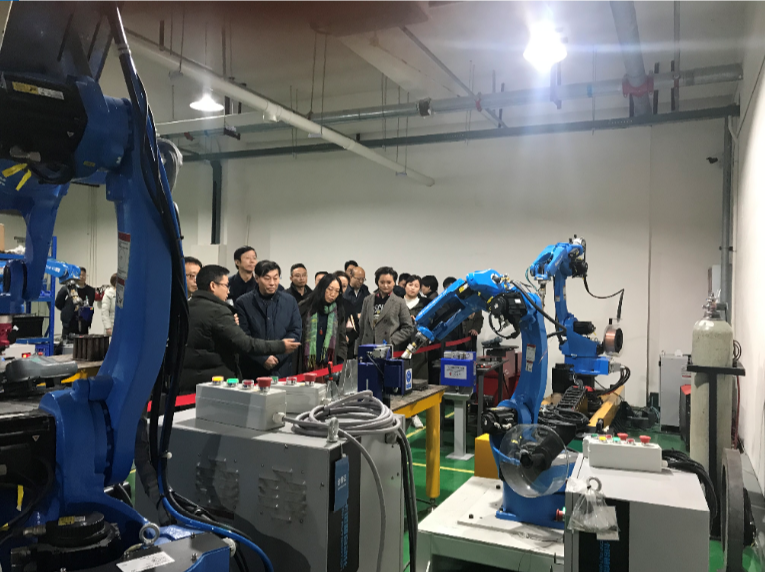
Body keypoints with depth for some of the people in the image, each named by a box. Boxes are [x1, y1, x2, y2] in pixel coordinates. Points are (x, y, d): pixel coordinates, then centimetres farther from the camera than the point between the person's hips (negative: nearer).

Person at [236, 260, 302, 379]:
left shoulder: (290, 301, 8)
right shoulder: (243, 303, 0)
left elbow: (296, 332, 5)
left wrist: (277, 356, -6)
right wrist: (263, 359, -12)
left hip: (282, 369, 2)